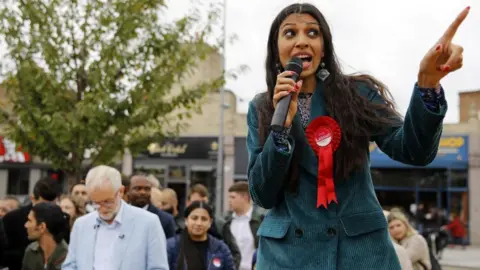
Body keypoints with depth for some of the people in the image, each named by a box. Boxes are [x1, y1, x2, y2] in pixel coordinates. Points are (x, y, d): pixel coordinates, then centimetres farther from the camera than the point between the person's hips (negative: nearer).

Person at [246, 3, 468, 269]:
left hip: (361, 246, 0)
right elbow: (262, 195, -3)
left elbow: (413, 152, -12)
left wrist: (427, 83, -28)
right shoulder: (260, 109, 3)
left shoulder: (357, 92, 0)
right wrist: (282, 124, -16)